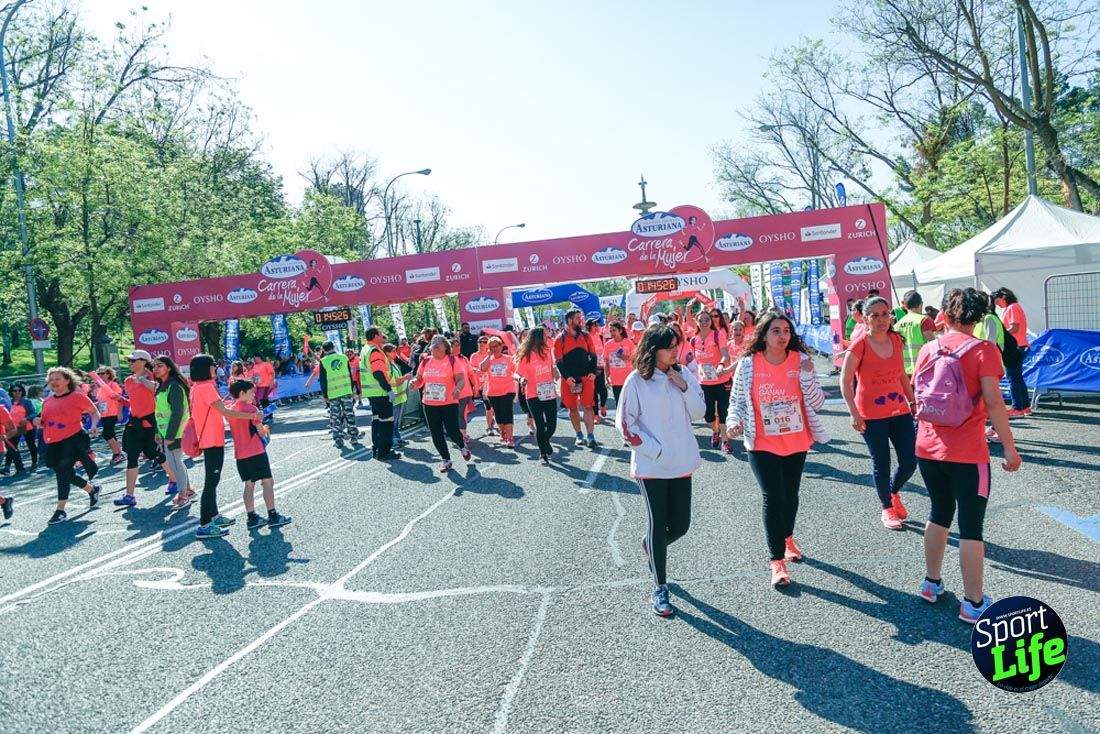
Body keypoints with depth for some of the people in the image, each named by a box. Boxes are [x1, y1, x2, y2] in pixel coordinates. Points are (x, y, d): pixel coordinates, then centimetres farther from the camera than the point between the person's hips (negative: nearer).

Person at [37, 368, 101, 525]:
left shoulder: (77, 396, -3)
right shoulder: (47, 401, 13)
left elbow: (95, 412, 4)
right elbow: (45, 422, 23)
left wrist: (94, 425, -12)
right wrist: (39, 423, 1)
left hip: (72, 440, -7)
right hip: (52, 444, 7)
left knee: (63, 472, -12)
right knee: (67, 474, 13)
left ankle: (60, 510, -7)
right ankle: (92, 490, 37)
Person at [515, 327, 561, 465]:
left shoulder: (547, 351, 4)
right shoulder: (526, 356, -9)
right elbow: (517, 373, -7)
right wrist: (521, 379, -26)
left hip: (550, 393, 4)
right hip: (534, 396, -4)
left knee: (552, 425, 5)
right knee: (540, 425, -2)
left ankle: (545, 442, 38)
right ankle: (543, 454, 15)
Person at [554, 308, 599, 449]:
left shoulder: (586, 336, 8)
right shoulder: (560, 339, -2)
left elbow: (593, 356, 11)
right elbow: (558, 361, -4)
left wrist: (593, 372, -3)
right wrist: (566, 377, -14)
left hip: (586, 377, 1)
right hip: (569, 379, -1)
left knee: (588, 406, -4)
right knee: (573, 408, 7)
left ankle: (591, 436, -2)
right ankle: (579, 435, 19)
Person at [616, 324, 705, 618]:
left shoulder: (684, 375, 3)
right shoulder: (637, 380, -9)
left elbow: (699, 412, 4)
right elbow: (624, 423, -8)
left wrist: (684, 386, -13)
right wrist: (655, 450, -13)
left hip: (682, 462, 4)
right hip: (651, 465, -4)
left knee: (680, 526, 9)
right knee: (658, 525, 1)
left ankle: (649, 546, 41)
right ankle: (660, 588, 15)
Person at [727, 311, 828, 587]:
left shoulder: (801, 361, -6)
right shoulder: (748, 365, -10)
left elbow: (817, 403, -8)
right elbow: (737, 401, 0)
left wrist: (806, 375, -22)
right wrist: (734, 422, -19)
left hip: (797, 443, 3)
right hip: (763, 445, -3)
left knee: (790, 494, 18)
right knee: (773, 497, -8)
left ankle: (786, 537, 45)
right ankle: (777, 561, 2)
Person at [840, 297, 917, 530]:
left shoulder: (896, 341, 4)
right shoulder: (860, 345, -13)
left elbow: (902, 376, 16)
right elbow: (845, 382, -11)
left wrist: (914, 401, 16)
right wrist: (854, 413, -16)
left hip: (900, 410, 5)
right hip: (872, 415, -5)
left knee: (910, 462, 5)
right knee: (881, 464, 5)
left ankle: (894, 492, 36)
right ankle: (887, 509, 26)